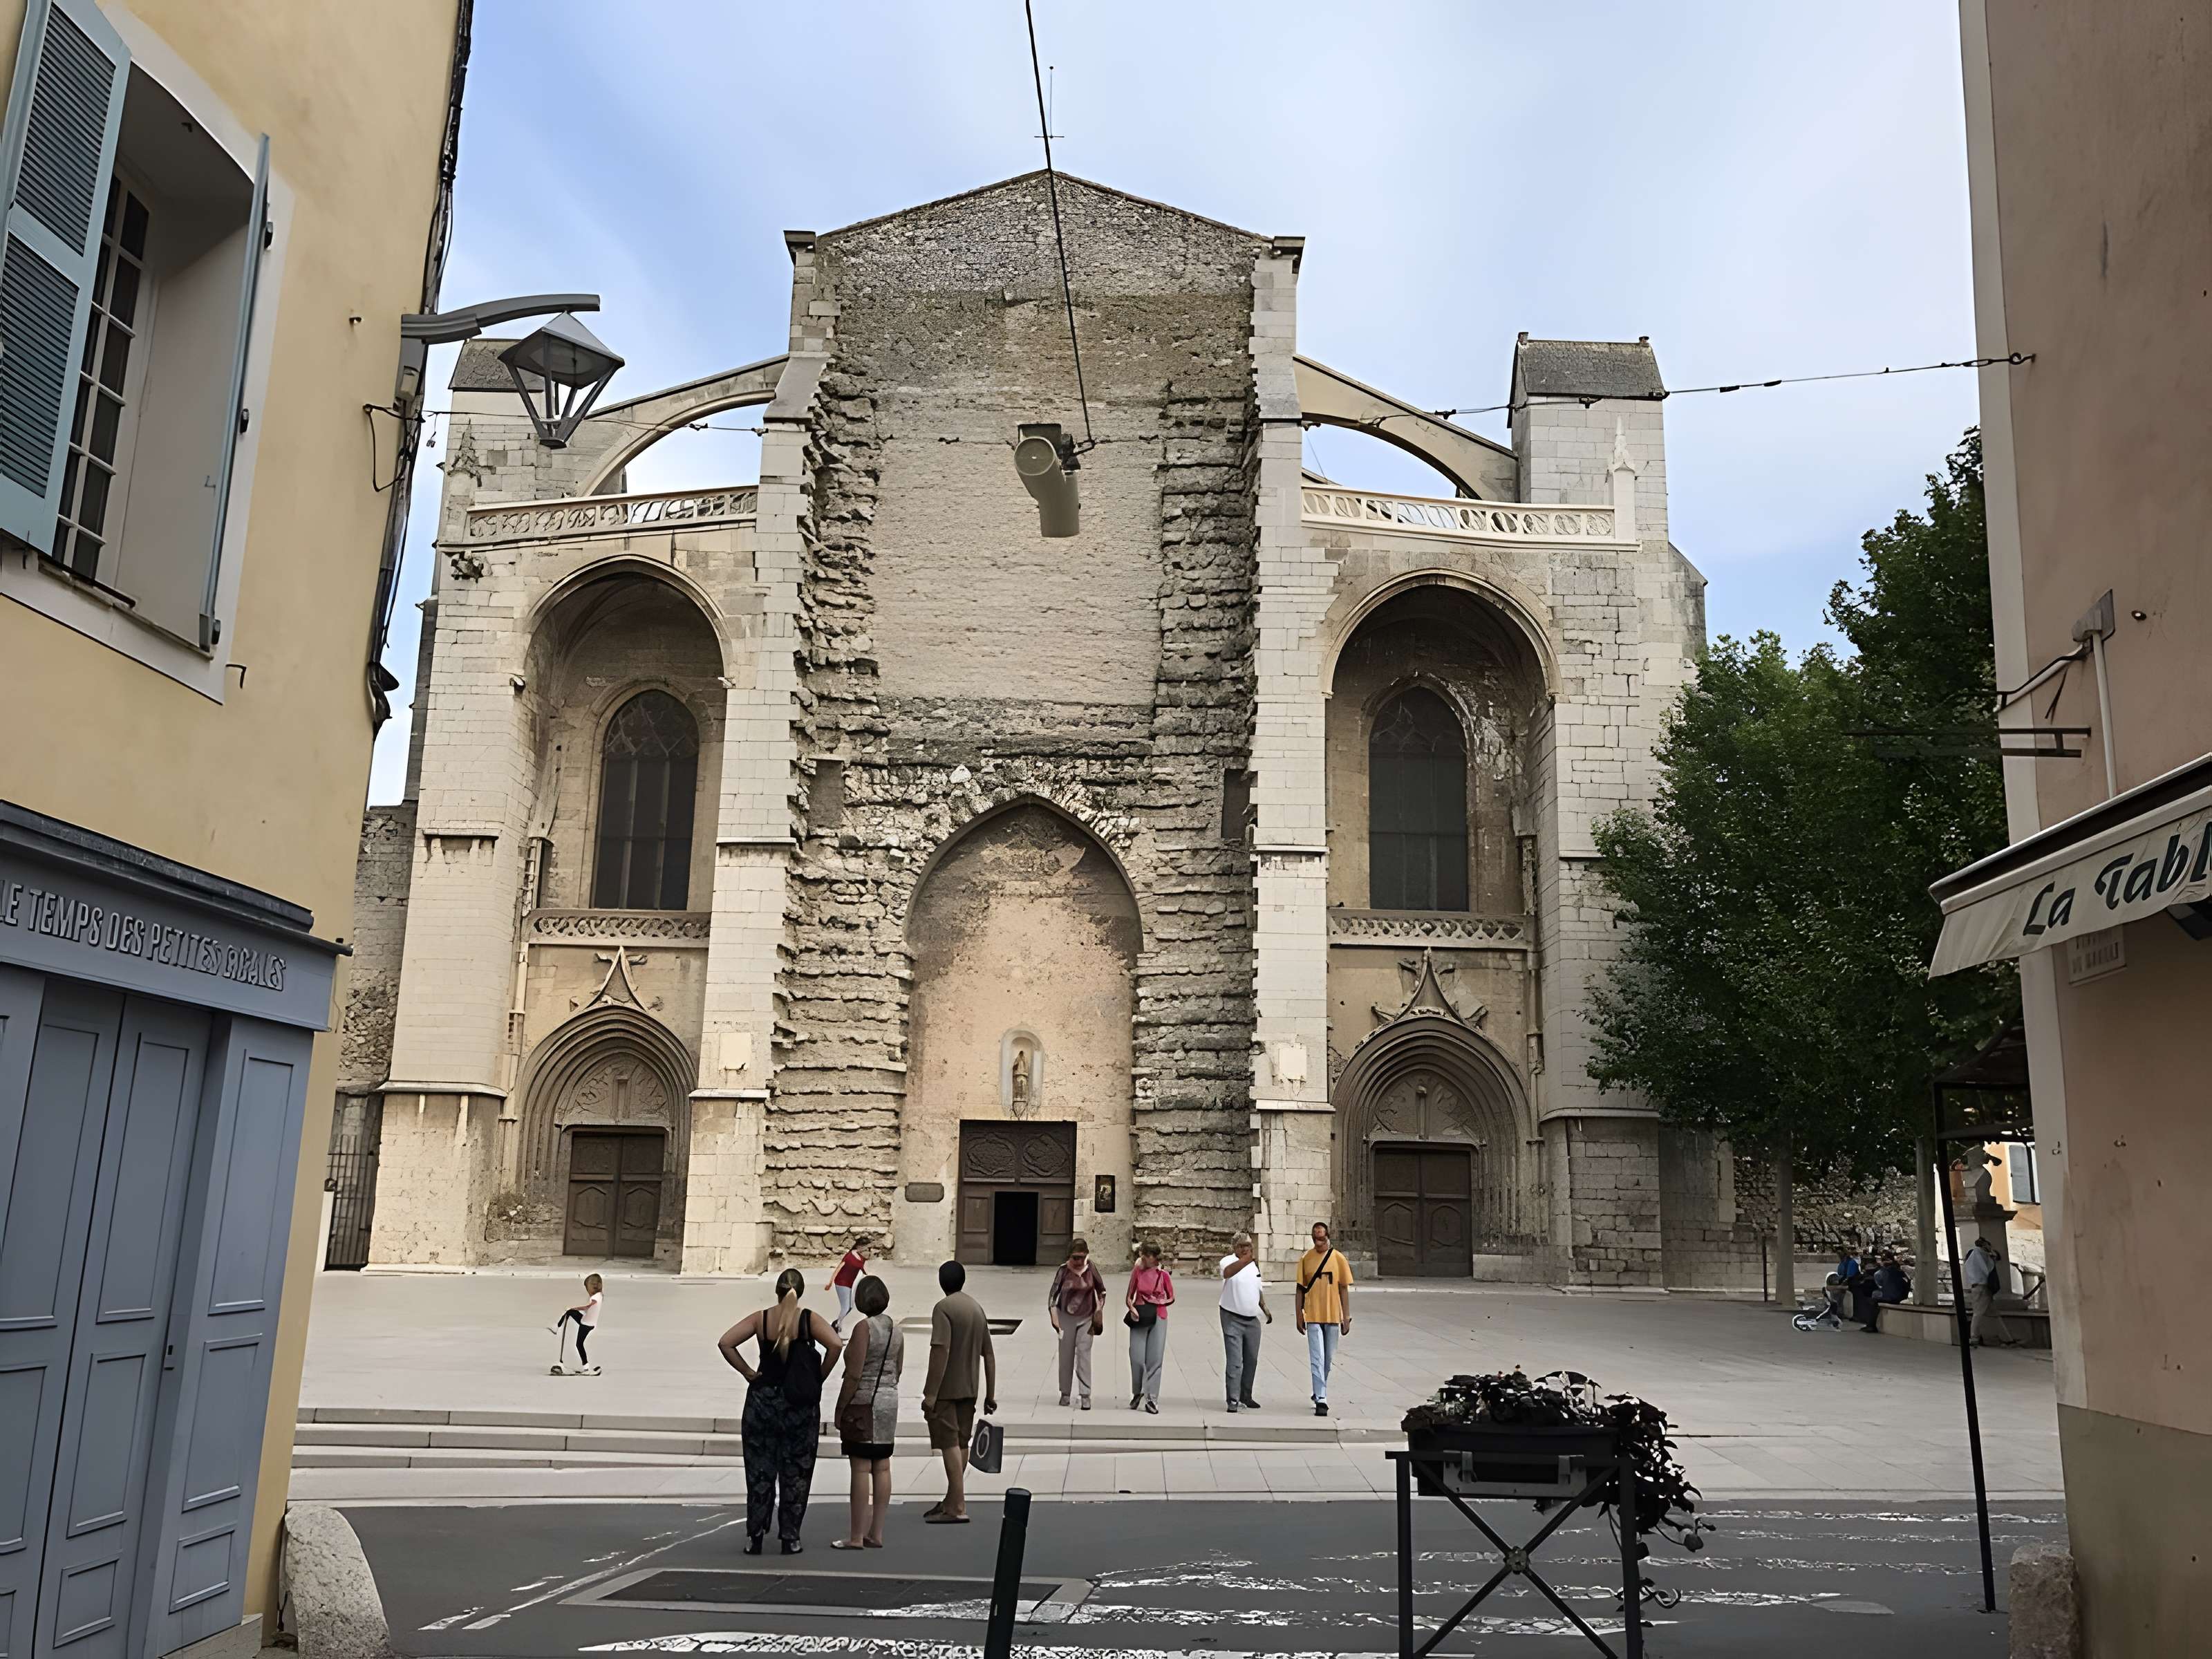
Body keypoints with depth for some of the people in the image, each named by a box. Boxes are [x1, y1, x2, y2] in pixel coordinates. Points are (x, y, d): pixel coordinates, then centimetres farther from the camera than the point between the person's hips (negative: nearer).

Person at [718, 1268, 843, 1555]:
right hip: (801, 1404, -1)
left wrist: (747, 1372, -2)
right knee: (796, 1472, 9)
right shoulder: (809, 1319, -6)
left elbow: (725, 1343, -9)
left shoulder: (760, 1319, -2)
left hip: (763, 1401, 1)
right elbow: (836, 1344, -19)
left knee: (759, 1470, 11)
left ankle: (754, 1537, 12)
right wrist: (820, 1376, -6)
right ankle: (790, 1538, 11)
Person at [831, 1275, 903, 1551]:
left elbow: (854, 1375, -17)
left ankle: (856, 1537, 0)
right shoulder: (896, 1329, 7)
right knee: (882, 1467, 9)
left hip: (862, 1403, -8)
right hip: (889, 1402, 8)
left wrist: (840, 1409, -9)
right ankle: (876, 1534, 15)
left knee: (861, 1468, -4)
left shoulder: (864, 1328, -15)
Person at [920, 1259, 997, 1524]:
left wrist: (931, 1394, -21)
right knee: (961, 1443, 14)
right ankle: (952, 1501, 24)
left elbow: (940, 1352, -22)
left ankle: (958, 1508, -6)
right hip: (969, 1389, 8)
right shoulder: (977, 1307, 11)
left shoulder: (944, 1308, -13)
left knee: (950, 1444, -5)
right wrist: (991, 1395, 15)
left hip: (946, 1390, -8)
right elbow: (989, 1355, 12)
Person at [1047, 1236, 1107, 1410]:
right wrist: (1054, 1317, -8)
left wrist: (1099, 1311, 4)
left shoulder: (1091, 1269, -4)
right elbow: (1053, 1293, -3)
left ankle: (1086, 1396, -8)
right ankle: (1065, 1393, 19)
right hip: (1066, 1317, 0)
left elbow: (1102, 1291, 10)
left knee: (1084, 1355, -8)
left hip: (1086, 1318, 0)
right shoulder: (1063, 1270, -9)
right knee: (1066, 1355, 6)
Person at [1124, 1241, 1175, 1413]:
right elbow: (1129, 1298, 5)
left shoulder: (1164, 1274, -2)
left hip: (1158, 1318, 0)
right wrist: (1132, 1309, -14)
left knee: (1155, 1359, -1)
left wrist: (1156, 1303, -7)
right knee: (1137, 1358, -3)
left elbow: (1171, 1298, 8)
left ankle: (1151, 1399, 6)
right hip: (1139, 1318, 1)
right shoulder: (1137, 1271, 0)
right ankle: (1137, 1393, 20)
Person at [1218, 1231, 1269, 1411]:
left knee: (1251, 1360, 11)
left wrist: (1265, 1309, 12)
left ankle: (1246, 1397, 22)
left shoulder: (1254, 1265, 12)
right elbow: (1228, 1272, -36)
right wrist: (1247, 1259, -49)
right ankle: (1233, 1400, -6)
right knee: (1235, 1361, -9)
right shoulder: (1228, 1261, -10)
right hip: (1233, 1319, -7)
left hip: (1252, 1320, 7)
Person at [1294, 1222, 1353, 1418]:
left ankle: (1320, 1393, 32)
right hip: (1313, 1317, -1)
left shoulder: (1338, 1258, -1)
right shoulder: (1306, 1259, 0)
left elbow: (1344, 1289, 2)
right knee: (1317, 1359, -7)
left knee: (1328, 1359, 12)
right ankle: (1321, 1401, -9)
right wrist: (1299, 1316, 2)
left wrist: (1346, 1317, -1)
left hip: (1333, 1316, 1)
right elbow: (1300, 1289, 5)